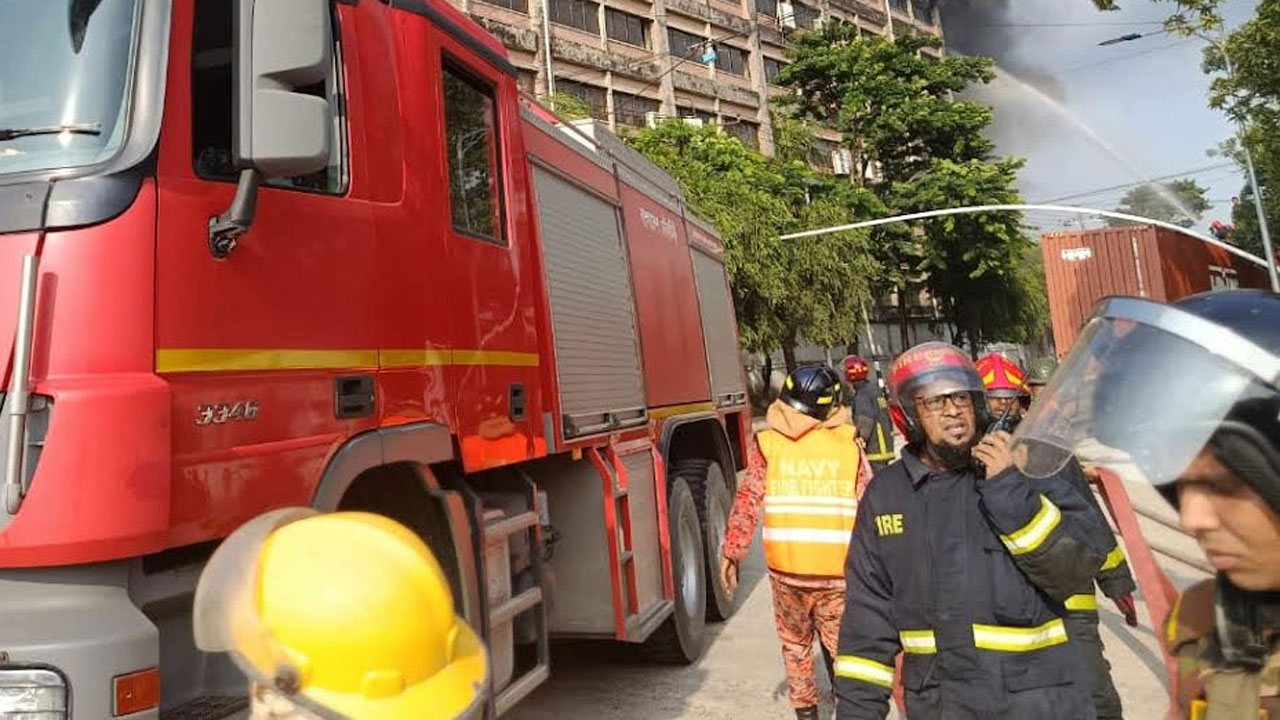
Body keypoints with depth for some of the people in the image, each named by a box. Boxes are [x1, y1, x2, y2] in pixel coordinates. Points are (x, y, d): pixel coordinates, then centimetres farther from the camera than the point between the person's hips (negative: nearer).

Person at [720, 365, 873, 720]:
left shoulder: (767, 444, -2)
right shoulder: (849, 444, -1)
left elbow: (747, 501, -4)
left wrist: (731, 553, 3)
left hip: (786, 569, 1)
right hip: (838, 570, 0)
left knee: (795, 643, 21)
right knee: (839, 644, 16)